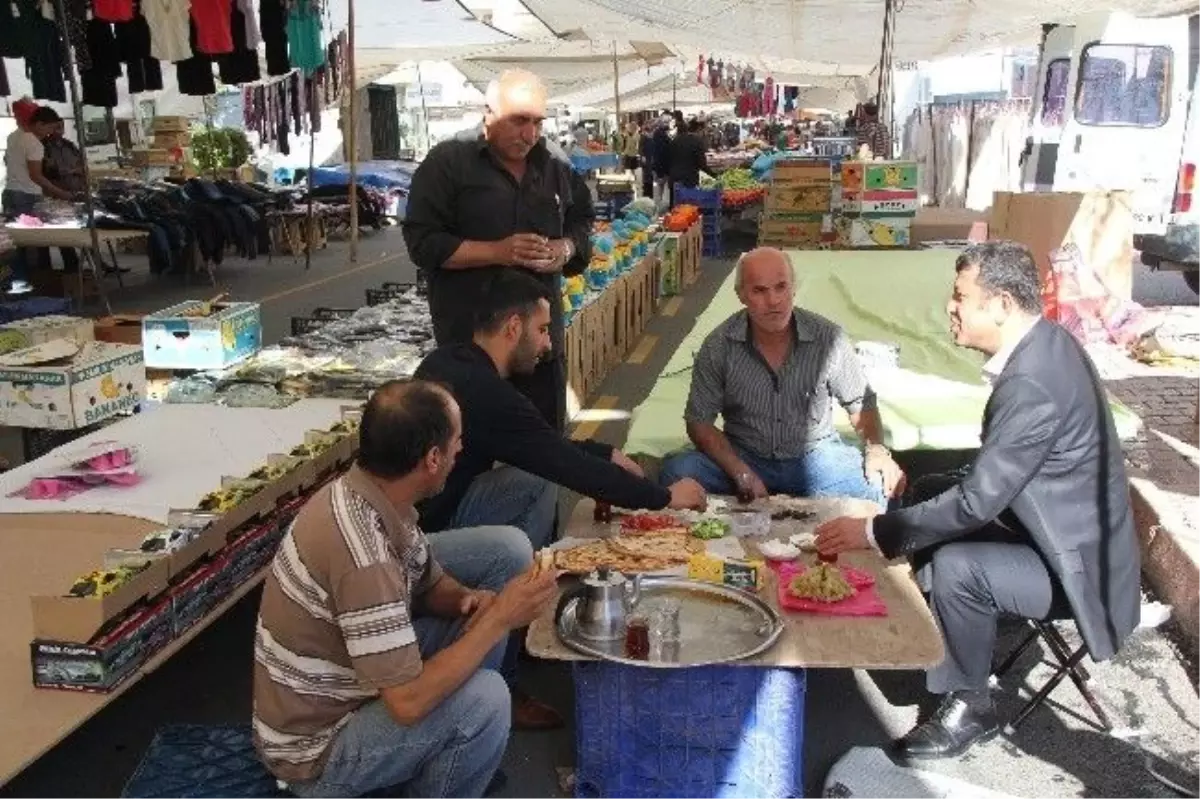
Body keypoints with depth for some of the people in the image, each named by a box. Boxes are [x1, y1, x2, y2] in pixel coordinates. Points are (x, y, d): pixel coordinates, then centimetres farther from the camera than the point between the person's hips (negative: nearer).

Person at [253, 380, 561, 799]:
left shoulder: (363, 492, -8)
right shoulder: (362, 554, -35)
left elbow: (429, 581, 7)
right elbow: (408, 701, -33)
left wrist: (471, 600, -15)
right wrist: (498, 619, -25)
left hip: (349, 680, 9)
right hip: (315, 751, -8)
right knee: (483, 698, -31)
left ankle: (451, 747, 16)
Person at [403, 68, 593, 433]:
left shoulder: (557, 171, 9)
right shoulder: (447, 163, -7)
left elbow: (582, 223, 21)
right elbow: (422, 242, -12)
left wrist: (567, 248, -4)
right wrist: (497, 252, -22)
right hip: (470, 342, -5)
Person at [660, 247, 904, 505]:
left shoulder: (828, 338, -9)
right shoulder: (718, 346, -10)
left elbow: (861, 404, 4)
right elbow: (699, 422, -5)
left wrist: (876, 449, -15)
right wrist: (742, 474, -18)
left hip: (814, 454, 0)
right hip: (743, 455, 0)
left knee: (876, 487, -28)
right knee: (677, 471, -27)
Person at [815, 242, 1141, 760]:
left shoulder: (1032, 385, -29)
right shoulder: (1043, 345, 0)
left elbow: (977, 501, -29)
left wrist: (873, 532, -21)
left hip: (1075, 563, -10)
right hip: (1059, 524, 10)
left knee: (955, 566, -27)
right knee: (928, 510, 6)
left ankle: (969, 707, -5)